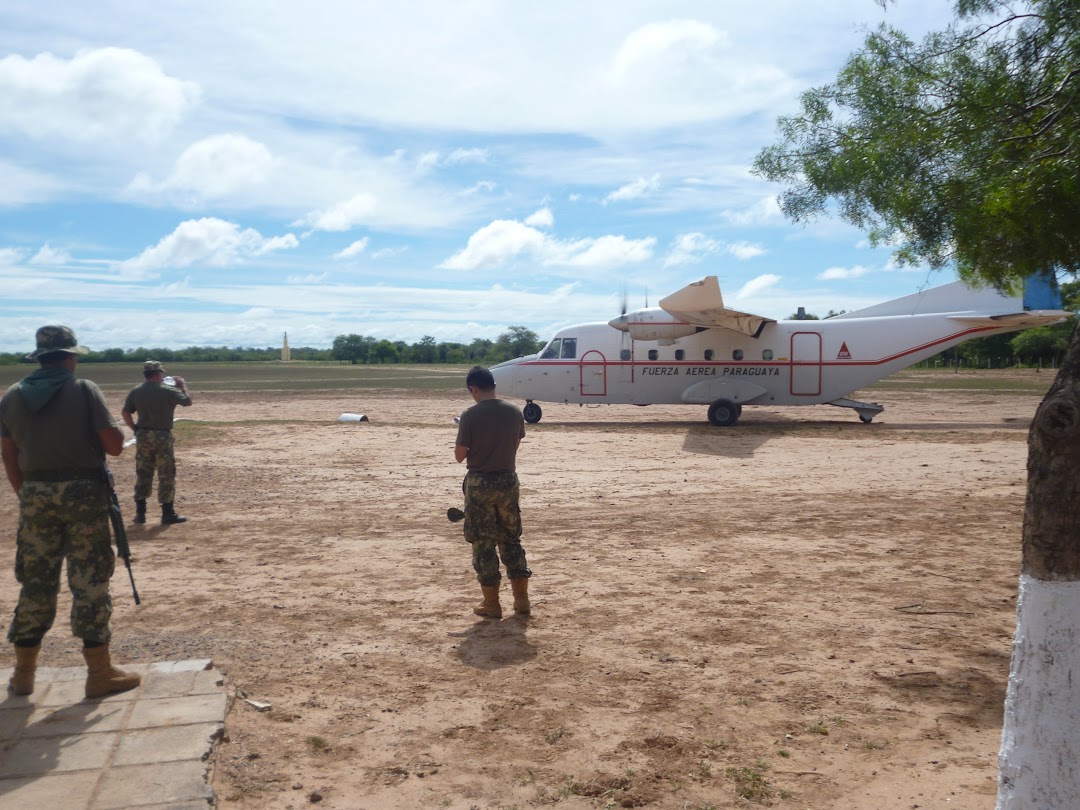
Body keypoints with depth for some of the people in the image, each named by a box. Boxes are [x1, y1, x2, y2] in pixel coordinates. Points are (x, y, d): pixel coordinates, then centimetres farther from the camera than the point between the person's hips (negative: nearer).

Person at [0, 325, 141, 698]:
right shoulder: (84, 390, -8)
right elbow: (114, 446, -12)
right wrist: (114, 431, 9)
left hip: (35, 495, 4)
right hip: (83, 492, -4)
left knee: (36, 581, 14)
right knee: (89, 581, 2)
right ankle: (99, 672, 8)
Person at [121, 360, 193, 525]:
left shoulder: (135, 392, 3)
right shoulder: (168, 391, -10)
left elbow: (125, 413, 5)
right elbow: (187, 401, 2)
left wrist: (135, 429, 12)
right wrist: (182, 385, 16)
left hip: (142, 436, 4)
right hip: (162, 436, -4)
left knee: (143, 474, 12)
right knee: (166, 474, 2)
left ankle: (140, 512, 16)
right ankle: (167, 513, 5)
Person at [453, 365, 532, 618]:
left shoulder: (470, 415, -14)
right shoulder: (514, 412, 1)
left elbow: (459, 455, -10)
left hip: (480, 483, -4)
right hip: (508, 480, 4)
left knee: (483, 543, 6)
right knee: (511, 539, 15)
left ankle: (491, 603, 11)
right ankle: (521, 598, 17)